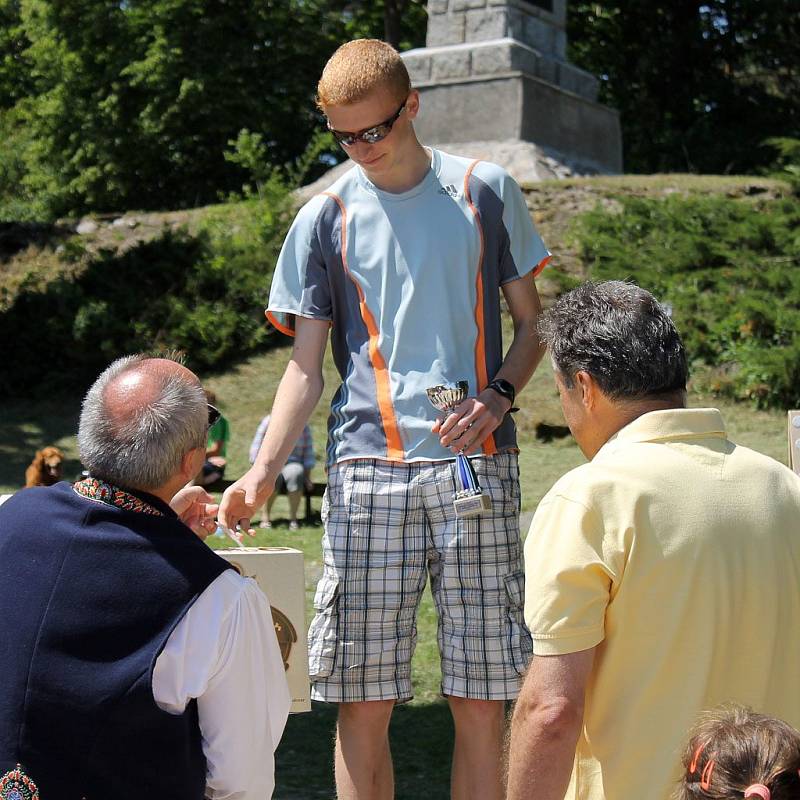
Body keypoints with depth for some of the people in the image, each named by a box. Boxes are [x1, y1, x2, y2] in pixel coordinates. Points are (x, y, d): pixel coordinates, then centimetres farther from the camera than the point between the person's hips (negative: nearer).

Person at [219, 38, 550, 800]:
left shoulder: (485, 193, 9)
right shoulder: (324, 218, 9)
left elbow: (531, 324, 15)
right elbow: (306, 365, 8)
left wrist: (498, 397, -6)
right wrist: (264, 468, -7)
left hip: (477, 464, 0)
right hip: (367, 471, 0)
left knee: (481, 701, 0)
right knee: (362, 702, -2)